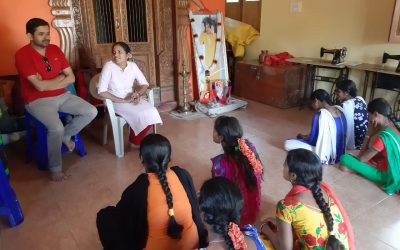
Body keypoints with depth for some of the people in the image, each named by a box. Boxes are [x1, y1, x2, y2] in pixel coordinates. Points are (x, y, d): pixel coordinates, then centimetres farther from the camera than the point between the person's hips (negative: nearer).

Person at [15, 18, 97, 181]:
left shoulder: (55, 49, 4)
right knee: (56, 128, -31)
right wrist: (61, 78, -11)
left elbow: (71, 77, 0)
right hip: (37, 100, -6)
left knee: (91, 112, -8)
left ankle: (66, 135, 15)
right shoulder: (22, 55, -15)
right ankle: (55, 168, -10)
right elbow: (40, 86, -23)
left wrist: (50, 82, -15)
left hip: (61, 95, 6)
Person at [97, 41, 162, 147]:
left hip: (131, 98, 5)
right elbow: (101, 91, -21)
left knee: (151, 112, -20)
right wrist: (123, 100, -24)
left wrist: (138, 93, -18)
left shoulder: (132, 65, -3)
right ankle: (135, 142, 0)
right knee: (139, 115, -28)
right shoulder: (109, 66, -16)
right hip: (115, 101, -5)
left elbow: (145, 84, 4)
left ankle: (136, 140, 0)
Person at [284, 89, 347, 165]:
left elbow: (312, 140, -12)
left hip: (326, 156, -8)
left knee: (288, 144, -8)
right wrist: (307, 136, 16)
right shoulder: (340, 110, 2)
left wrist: (302, 137, 10)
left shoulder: (320, 115, -21)